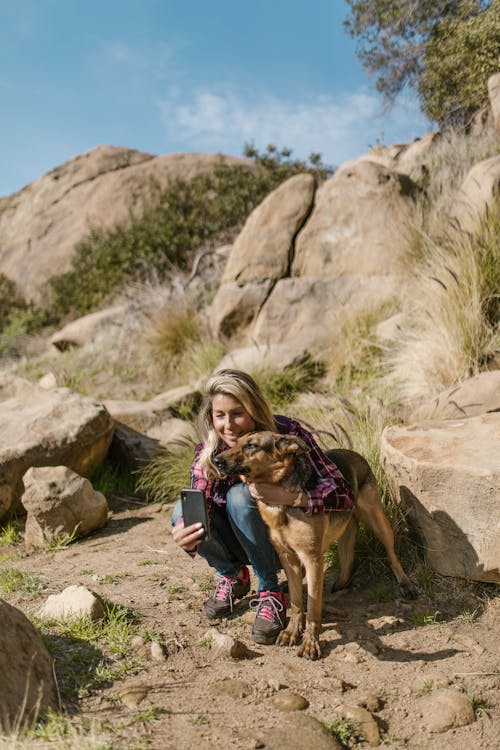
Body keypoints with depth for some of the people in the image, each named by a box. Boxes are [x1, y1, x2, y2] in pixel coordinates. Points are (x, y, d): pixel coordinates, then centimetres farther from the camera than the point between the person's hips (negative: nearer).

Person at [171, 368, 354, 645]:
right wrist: (187, 537, -49)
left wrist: (287, 496, -45)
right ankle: (233, 576, 5)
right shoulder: (208, 453, -14)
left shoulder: (288, 434, -25)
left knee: (240, 497, -30)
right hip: (243, 544, 4)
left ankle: (271, 593, -13)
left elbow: (343, 495, -29)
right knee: (182, 512, -21)